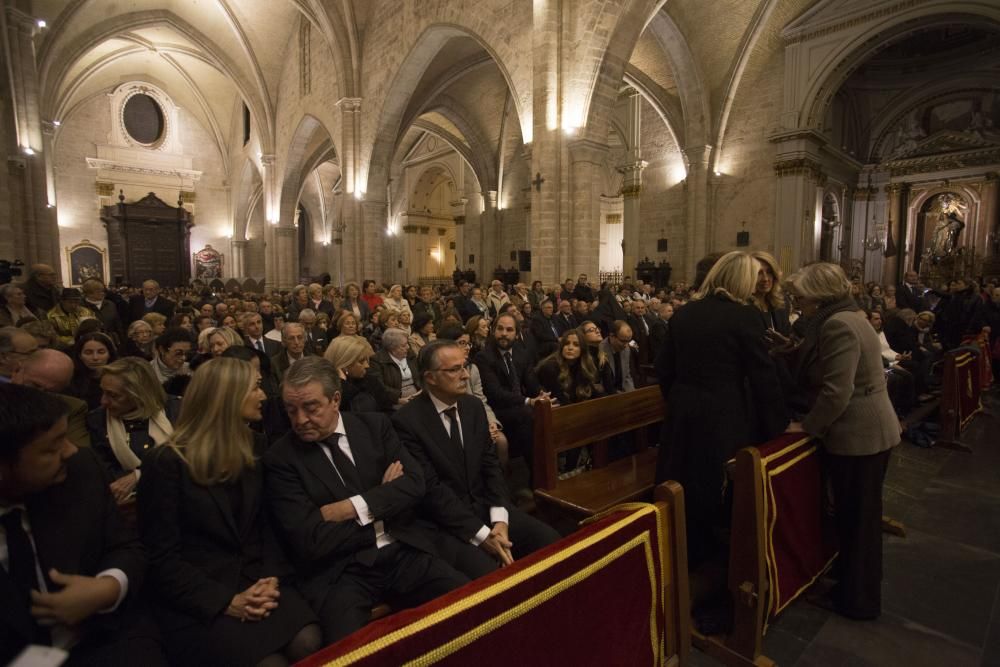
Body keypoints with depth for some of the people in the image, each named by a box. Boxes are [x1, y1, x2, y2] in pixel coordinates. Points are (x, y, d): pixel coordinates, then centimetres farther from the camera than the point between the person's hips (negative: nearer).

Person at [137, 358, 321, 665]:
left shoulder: (254, 447, 7)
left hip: (255, 581, 4)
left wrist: (272, 577, -8)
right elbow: (162, 557, -9)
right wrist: (226, 602, -17)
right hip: (198, 602, -4)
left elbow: (267, 523, 9)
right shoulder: (166, 462, -8)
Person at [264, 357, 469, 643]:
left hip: (404, 552, 3)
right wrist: (384, 507, -7)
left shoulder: (375, 425, 5)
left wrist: (354, 508, -14)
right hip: (338, 572, -3)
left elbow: (414, 483, -2)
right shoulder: (280, 459, -5)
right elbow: (310, 541, -12)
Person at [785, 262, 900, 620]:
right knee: (856, 514, 21)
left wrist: (806, 426, -14)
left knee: (857, 517, 6)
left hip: (859, 434, -10)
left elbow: (836, 392, -25)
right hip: (865, 430, 10)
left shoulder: (837, 325, -21)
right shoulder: (842, 318, 10)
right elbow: (818, 376, 13)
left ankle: (859, 600, 24)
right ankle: (854, 585, 38)